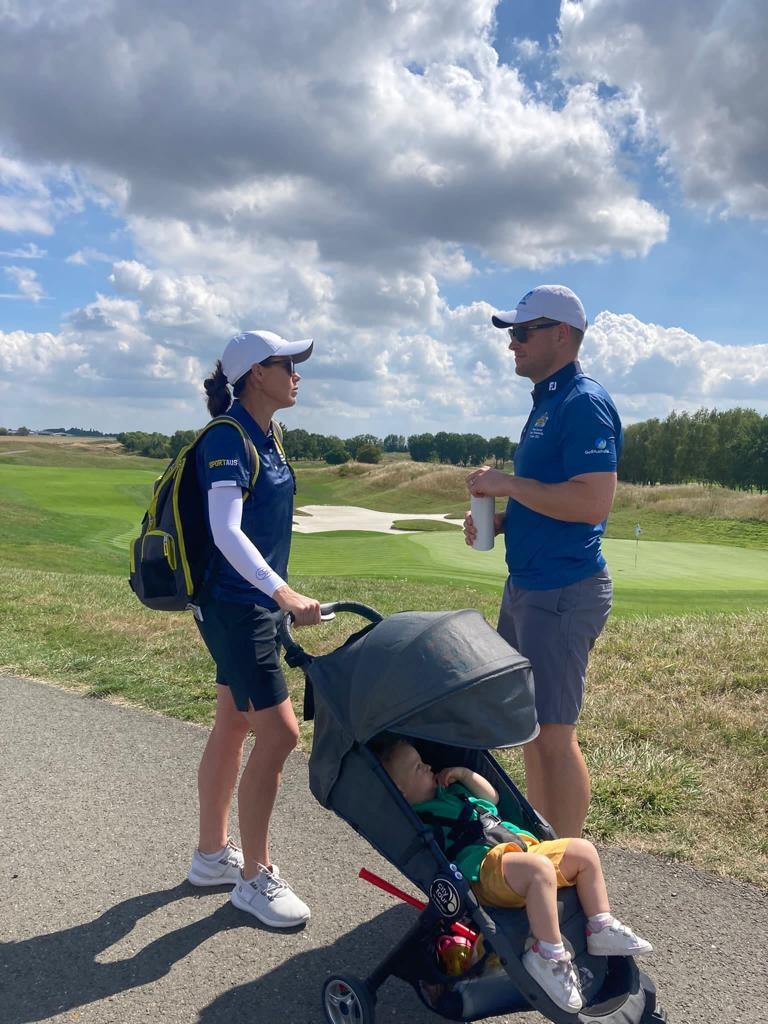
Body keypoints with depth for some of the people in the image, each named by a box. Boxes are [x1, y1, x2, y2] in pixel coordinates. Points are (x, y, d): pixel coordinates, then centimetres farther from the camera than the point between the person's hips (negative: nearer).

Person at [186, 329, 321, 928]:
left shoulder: (265, 436, 11)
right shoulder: (227, 437, -17)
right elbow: (226, 532, -28)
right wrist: (283, 593, -38)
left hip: (256, 603, 9)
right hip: (234, 604, -9)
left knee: (234, 726, 16)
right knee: (279, 732, -6)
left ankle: (212, 855, 32)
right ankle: (255, 878, 11)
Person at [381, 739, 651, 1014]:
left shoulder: (448, 789, 25)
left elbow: (492, 797, 33)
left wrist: (465, 774, 21)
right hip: (485, 870, -10)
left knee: (584, 850, 6)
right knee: (539, 869, -37)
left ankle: (601, 929, 14)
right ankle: (548, 955, -27)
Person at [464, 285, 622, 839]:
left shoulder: (584, 402, -15)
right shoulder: (547, 402, 16)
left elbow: (592, 503, -26)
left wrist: (506, 484, -18)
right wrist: (498, 520, 8)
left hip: (563, 593, -10)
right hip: (526, 586, 10)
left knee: (554, 733, -2)